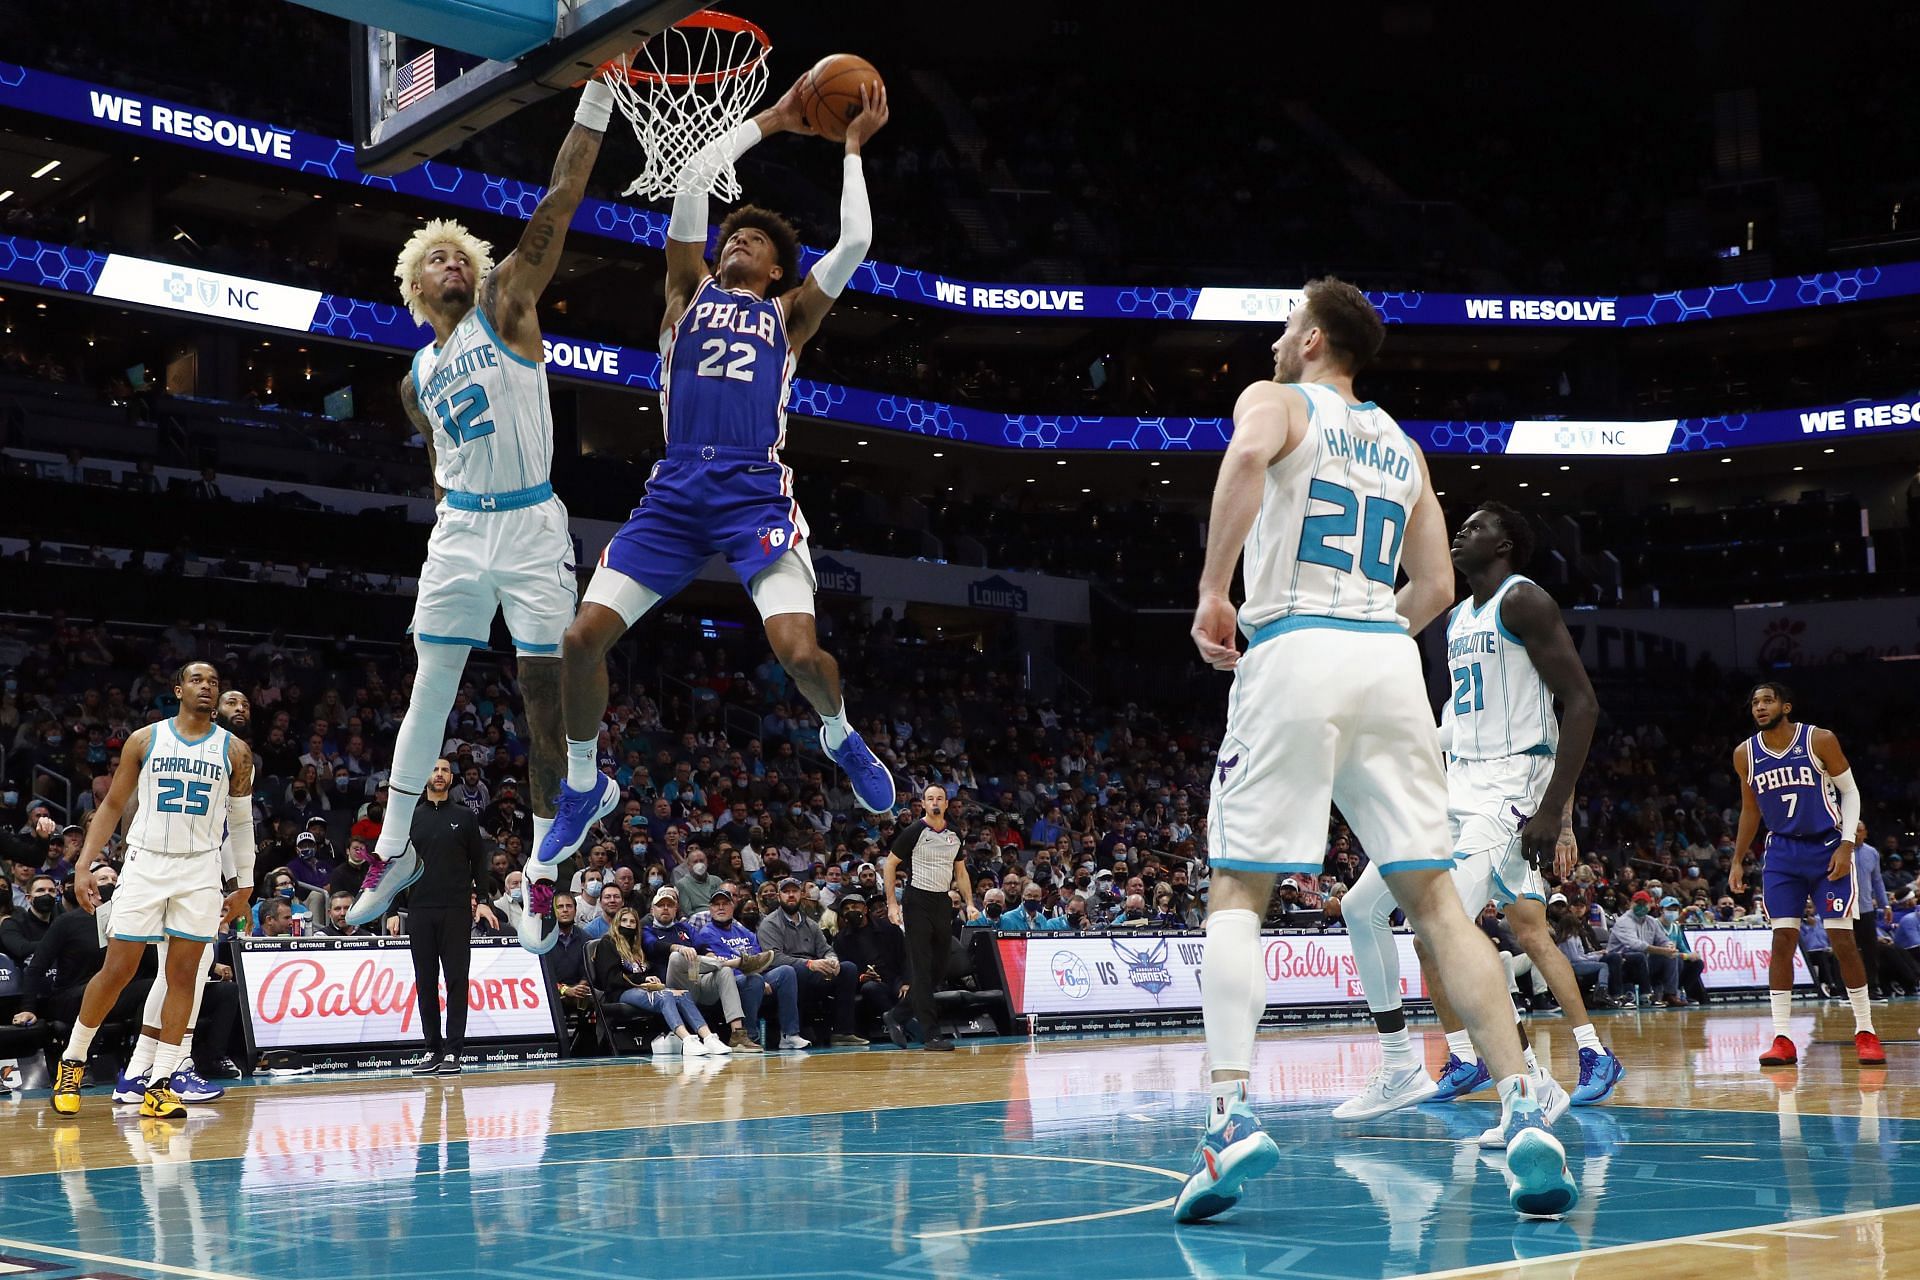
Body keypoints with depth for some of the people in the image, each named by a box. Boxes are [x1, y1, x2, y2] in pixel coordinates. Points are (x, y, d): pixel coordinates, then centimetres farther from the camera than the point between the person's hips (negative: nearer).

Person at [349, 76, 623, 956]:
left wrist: (593, 107, -20)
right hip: (460, 531, 4)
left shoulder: (506, 306, -1)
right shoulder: (417, 378, 13)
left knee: (545, 698, -2)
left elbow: (558, 205, -12)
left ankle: (540, 878, 4)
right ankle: (393, 852, 19)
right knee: (429, 692, 6)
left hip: (532, 529, -4)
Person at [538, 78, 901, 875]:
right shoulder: (691, 291, 21)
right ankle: (586, 788, 15)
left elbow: (855, 244, 6)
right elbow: (691, 180, 12)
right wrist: (766, 123, 18)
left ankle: (840, 736, 14)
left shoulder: (788, 313, 18)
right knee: (581, 637, -8)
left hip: (755, 490, -2)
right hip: (675, 489, 2)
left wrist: (851, 148, 16)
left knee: (799, 651, -21)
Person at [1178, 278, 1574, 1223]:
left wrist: (1212, 594, -13)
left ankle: (1232, 1114, -18)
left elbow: (1249, 455, -15)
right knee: (1432, 897, 5)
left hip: (1294, 651, -4)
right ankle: (1523, 1112, -6)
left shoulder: (1275, 400, 10)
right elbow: (1435, 588, 20)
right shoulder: (1400, 445, 26)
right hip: (1390, 654, 4)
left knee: (1237, 892, 0)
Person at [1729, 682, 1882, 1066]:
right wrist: (1737, 861, 10)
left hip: (1828, 849, -3)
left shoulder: (1820, 740, -9)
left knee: (1842, 939, -4)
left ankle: (1865, 1031, 7)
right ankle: (1782, 1038, -4)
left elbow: (1850, 792, -3)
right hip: (1782, 852, 3)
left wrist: (1846, 844, -13)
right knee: (1783, 938, -5)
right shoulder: (1745, 754, 2)